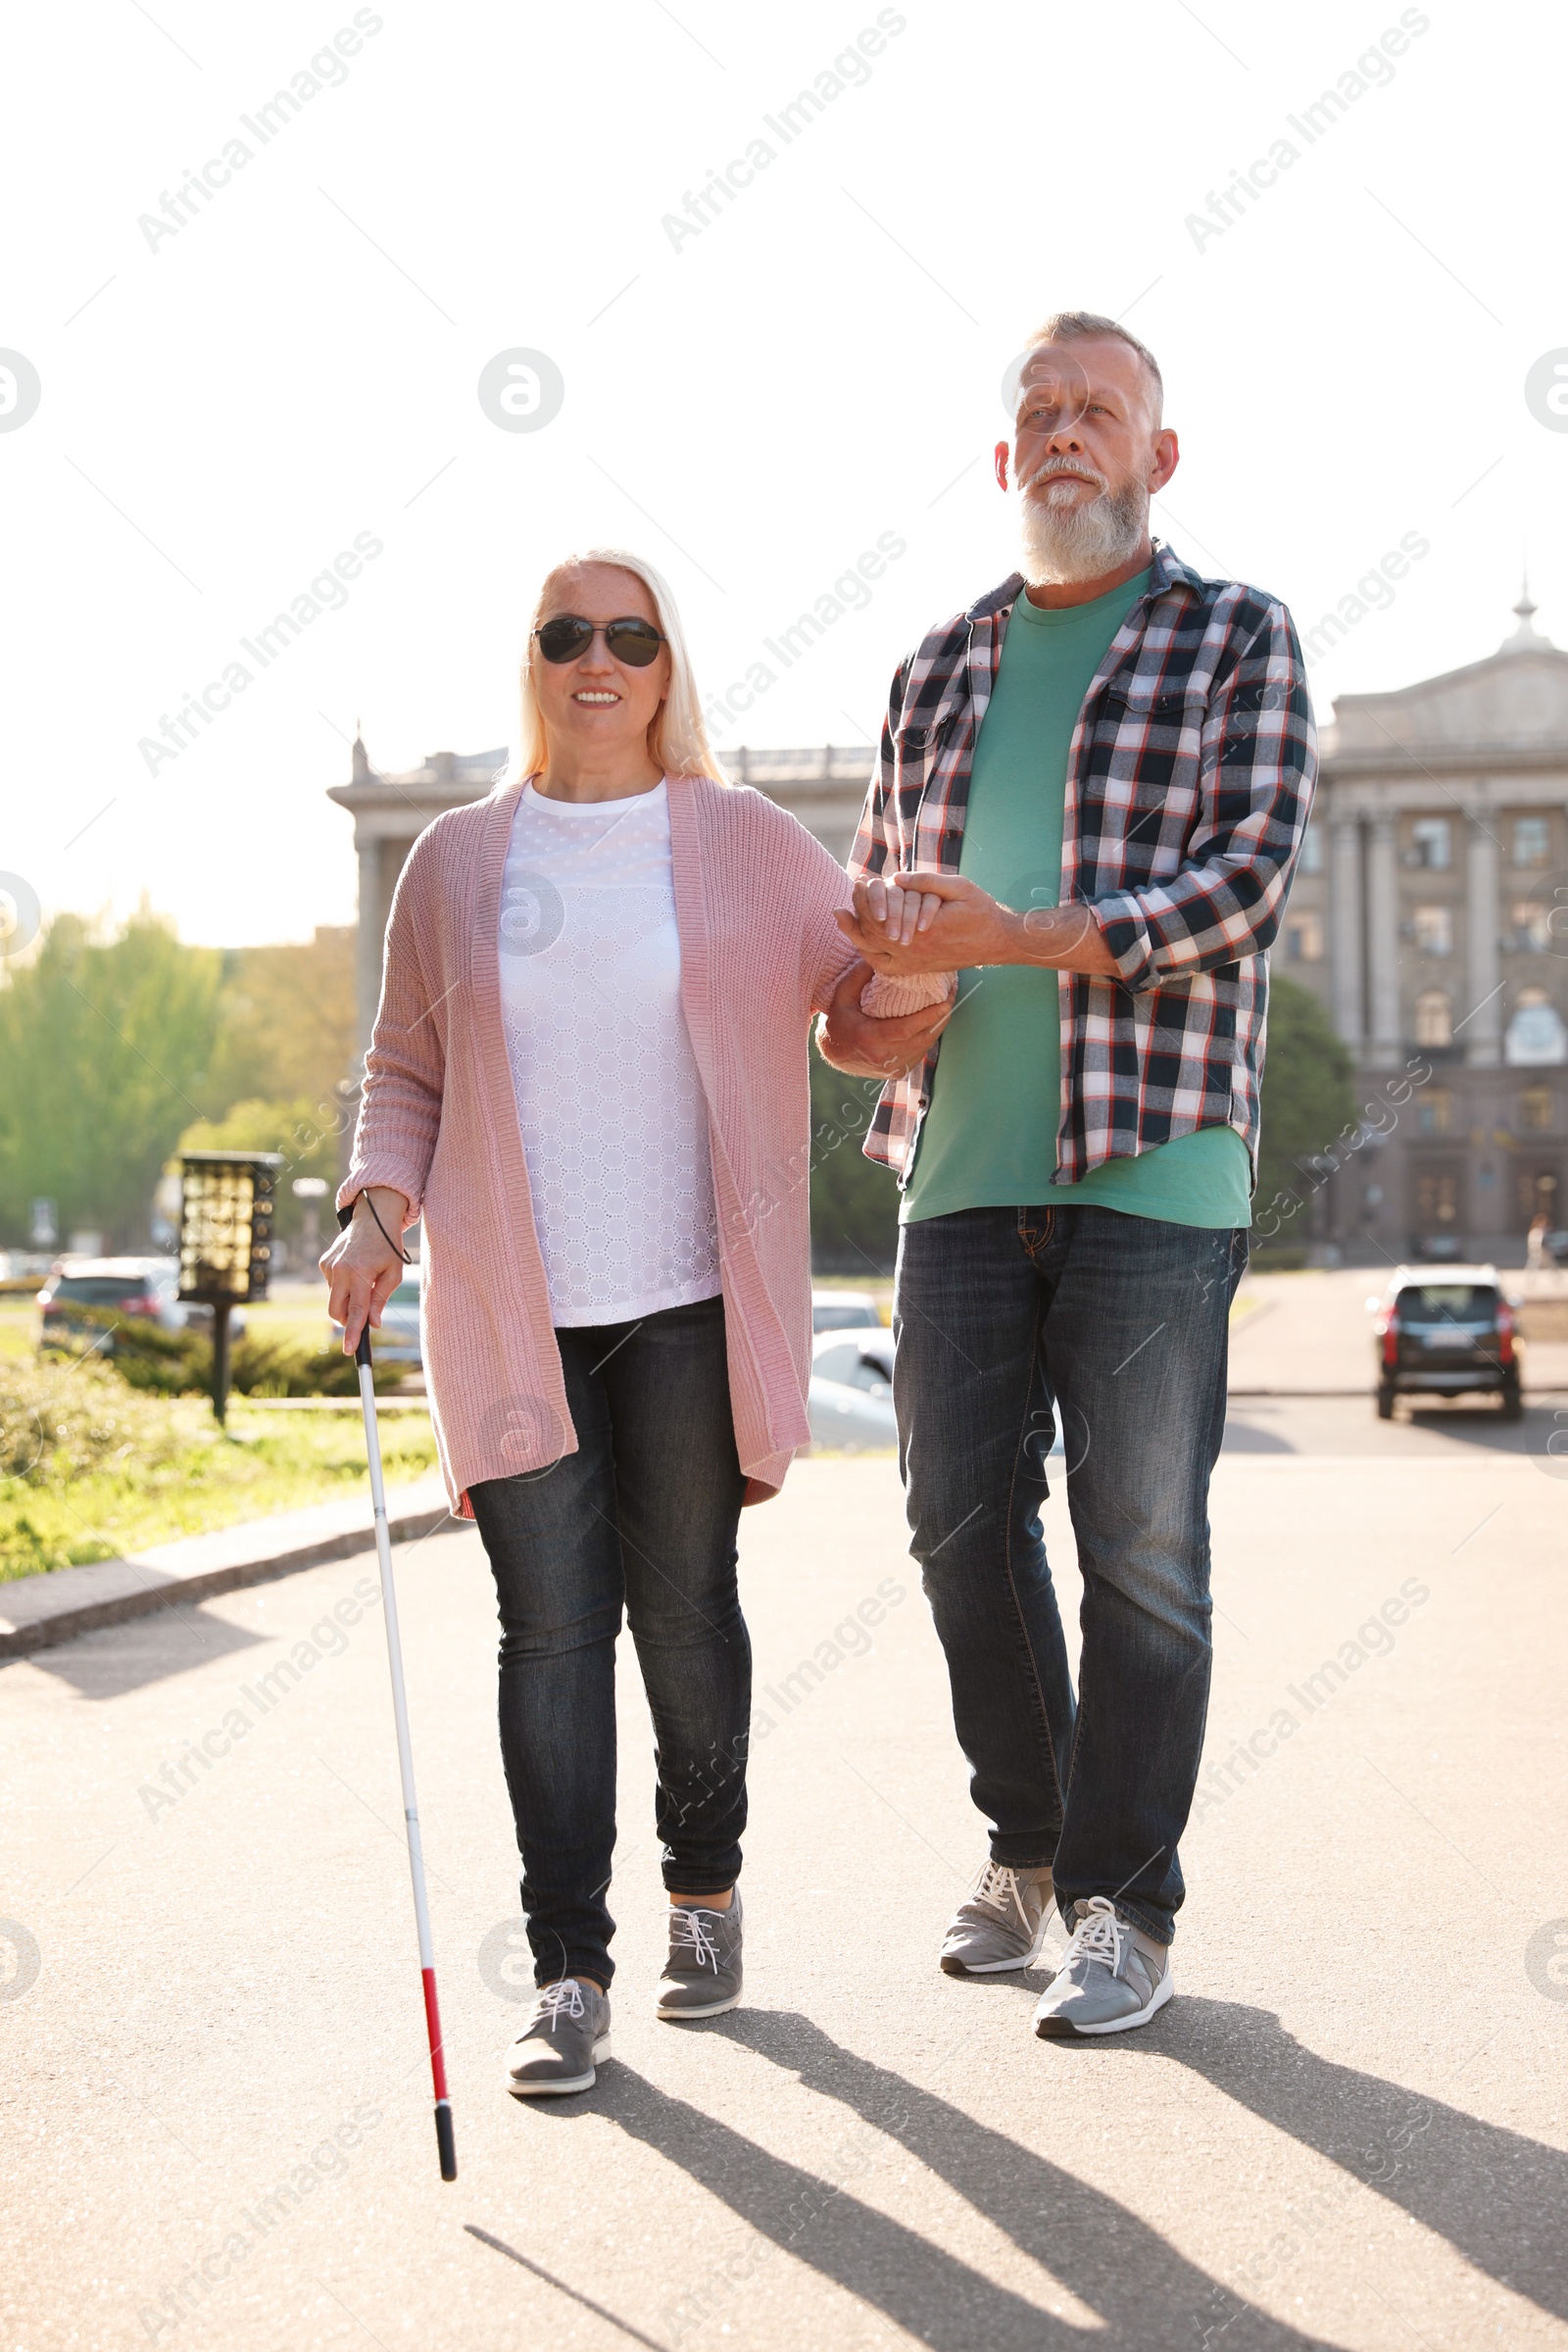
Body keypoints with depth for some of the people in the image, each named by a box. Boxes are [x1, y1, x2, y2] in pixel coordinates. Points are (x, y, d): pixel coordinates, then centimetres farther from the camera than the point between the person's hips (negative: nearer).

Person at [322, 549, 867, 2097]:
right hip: (512, 1313, 1)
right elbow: (406, 1072, 15)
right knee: (551, 1629, -2)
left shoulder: (748, 848, 5)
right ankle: (569, 1973, 3)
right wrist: (376, 1212, -1)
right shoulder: (457, 862, 10)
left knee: (684, 1608, 7)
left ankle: (705, 1887, 30)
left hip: (691, 1302, -1)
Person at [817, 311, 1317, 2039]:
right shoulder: (942, 668, 17)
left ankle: (1124, 1902, 10)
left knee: (1141, 1551, -2)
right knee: (964, 1524, 8)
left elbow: (1248, 876, -8)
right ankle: (1029, 1848, 26)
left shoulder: (1237, 639, 4)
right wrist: (864, 998, 0)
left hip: (1150, 1165, -4)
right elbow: (876, 885, 24)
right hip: (961, 1167, 5)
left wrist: (1001, 937, -17)